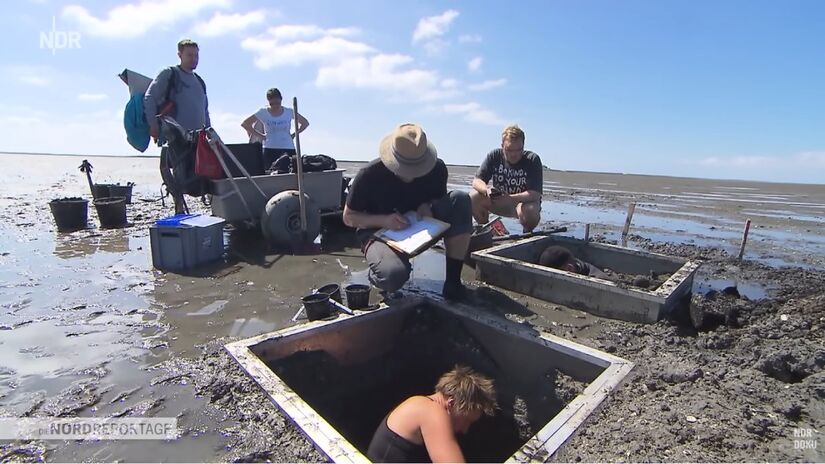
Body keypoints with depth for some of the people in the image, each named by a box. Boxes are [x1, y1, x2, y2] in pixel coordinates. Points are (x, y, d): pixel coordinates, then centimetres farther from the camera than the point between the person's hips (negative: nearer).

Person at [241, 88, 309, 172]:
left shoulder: (289, 112, 5)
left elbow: (305, 123, 15)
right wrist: (260, 136, 1)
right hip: (270, 149, -1)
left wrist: (293, 135, 5)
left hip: (288, 149, 1)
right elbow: (245, 124, 8)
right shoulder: (263, 113, 3)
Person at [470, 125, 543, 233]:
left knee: (530, 210, -38)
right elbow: (477, 180, -11)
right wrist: (487, 190, -35)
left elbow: (535, 194, -26)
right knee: (473, 198, -21)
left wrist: (510, 198, -42)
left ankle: (528, 232, -2)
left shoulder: (533, 160, -18)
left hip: (525, 201, -3)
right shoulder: (494, 156, -9)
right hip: (498, 201, 3)